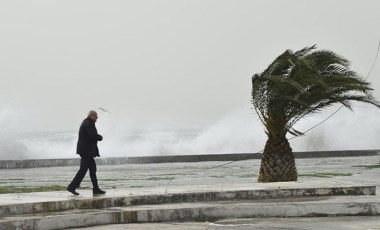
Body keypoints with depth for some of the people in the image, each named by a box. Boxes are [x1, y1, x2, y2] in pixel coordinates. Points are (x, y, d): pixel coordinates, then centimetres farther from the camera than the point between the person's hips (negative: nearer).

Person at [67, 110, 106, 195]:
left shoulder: (86, 123, 19)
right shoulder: (89, 124, -15)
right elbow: (93, 135, -26)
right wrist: (100, 137, -7)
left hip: (86, 150, 11)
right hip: (87, 150, -11)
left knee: (93, 168, 10)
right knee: (83, 169, -9)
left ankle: (96, 189, 11)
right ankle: (72, 187, -8)